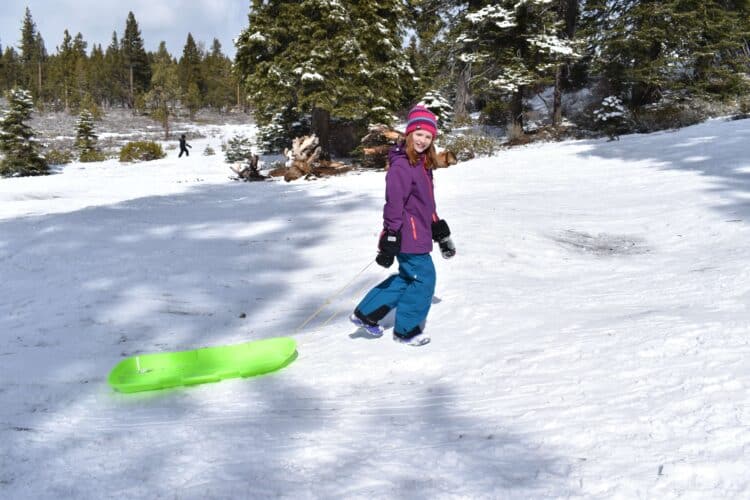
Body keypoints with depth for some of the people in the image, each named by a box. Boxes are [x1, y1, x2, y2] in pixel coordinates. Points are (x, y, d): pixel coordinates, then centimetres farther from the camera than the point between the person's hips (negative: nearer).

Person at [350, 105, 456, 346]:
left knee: (407, 278, 18)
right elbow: (394, 204, -21)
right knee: (424, 279, 1)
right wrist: (391, 240, -22)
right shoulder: (401, 166, -18)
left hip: (419, 233, 10)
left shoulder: (422, 164, 13)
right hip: (408, 235, -10)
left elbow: (428, 203, 21)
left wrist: (441, 231, 24)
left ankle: (365, 314, 24)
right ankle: (406, 330, 18)